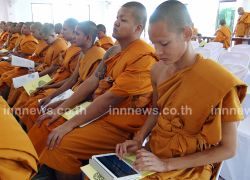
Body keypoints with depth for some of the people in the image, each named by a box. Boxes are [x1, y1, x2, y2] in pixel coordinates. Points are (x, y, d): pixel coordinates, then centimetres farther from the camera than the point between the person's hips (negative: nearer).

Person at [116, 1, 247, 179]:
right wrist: (138, 139, -4)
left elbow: (228, 149, -14)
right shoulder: (158, 70, -3)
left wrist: (167, 164, -18)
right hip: (154, 153, 5)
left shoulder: (220, 82, -21)